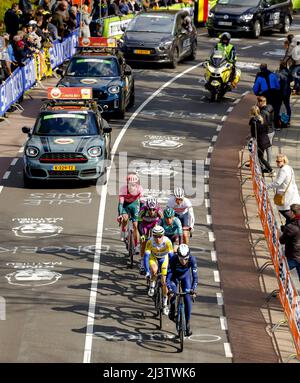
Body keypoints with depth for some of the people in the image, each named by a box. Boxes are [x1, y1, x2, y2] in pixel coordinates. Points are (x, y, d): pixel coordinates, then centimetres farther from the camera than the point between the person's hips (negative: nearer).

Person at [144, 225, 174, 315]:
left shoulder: (167, 242, -34)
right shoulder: (150, 242, -33)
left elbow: (171, 256, -33)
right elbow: (146, 256, -35)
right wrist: (147, 271, -43)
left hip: (164, 258, 0)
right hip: (153, 257, 0)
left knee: (164, 281, -7)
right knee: (154, 270, -35)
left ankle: (165, 304, 11)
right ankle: (152, 286, -6)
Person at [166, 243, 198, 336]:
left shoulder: (192, 259, -35)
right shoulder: (173, 260, -37)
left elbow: (195, 276, -33)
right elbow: (168, 276, -36)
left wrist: (193, 289, -46)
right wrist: (169, 289, -49)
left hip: (185, 276, 1)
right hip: (174, 276, -1)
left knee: (187, 298, -11)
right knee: (173, 295, -19)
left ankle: (187, 323, 0)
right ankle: (172, 310, 15)